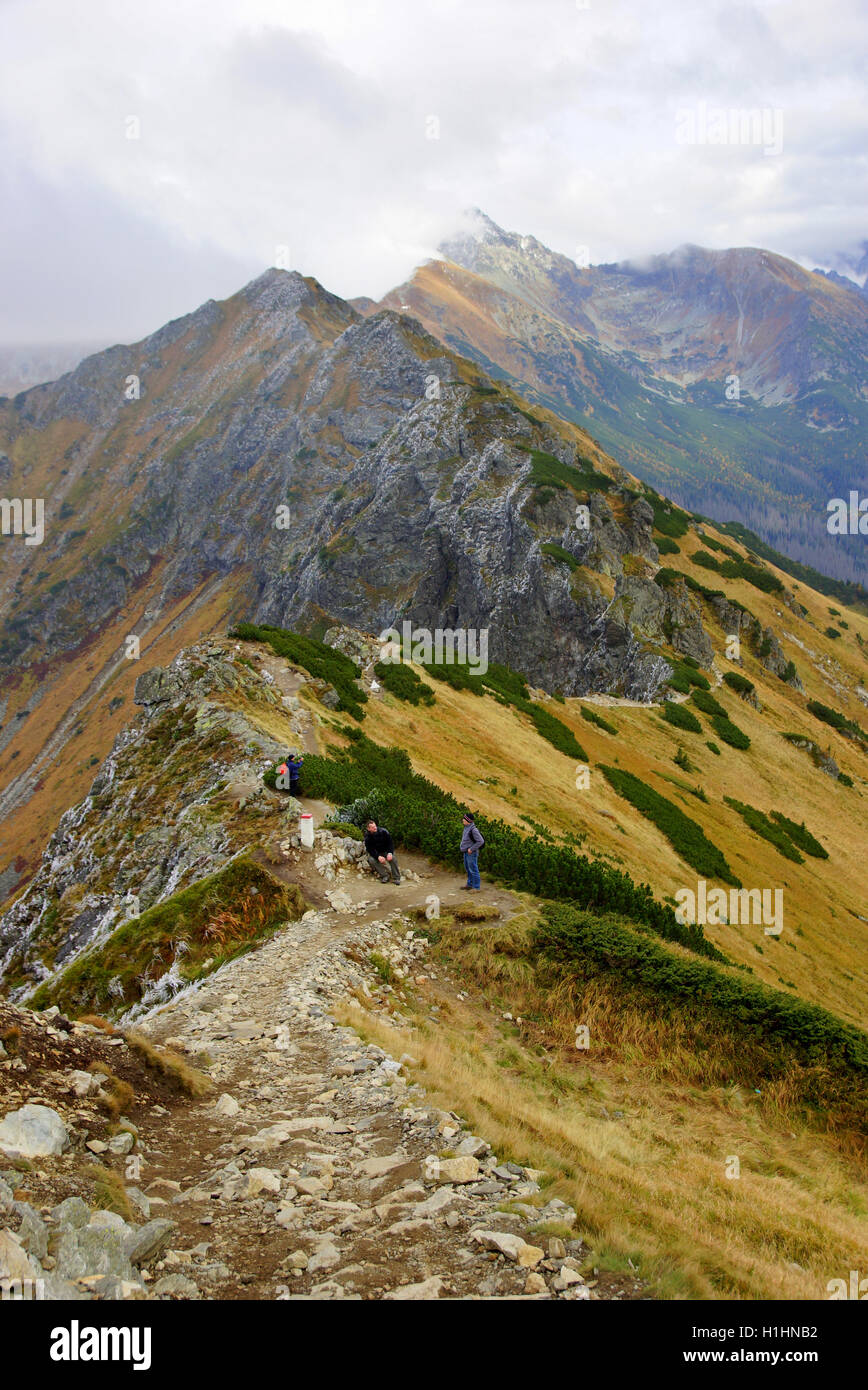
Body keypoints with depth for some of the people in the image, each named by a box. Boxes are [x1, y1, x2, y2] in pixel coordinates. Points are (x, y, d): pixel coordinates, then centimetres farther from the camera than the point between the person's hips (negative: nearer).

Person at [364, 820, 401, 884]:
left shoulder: (383, 831, -17)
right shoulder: (367, 837, -16)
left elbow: (390, 842, -11)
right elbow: (370, 850, -18)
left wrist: (390, 853, -27)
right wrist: (378, 857, -34)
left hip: (386, 851, -1)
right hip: (375, 853, 1)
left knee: (392, 858, -29)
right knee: (371, 860, -30)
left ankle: (396, 878, -17)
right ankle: (384, 876, -21)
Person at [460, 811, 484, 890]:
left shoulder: (473, 830, -22)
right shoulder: (466, 828, 6)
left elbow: (481, 841, -23)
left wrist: (471, 849, -19)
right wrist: (464, 847, 13)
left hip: (472, 853, -10)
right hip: (466, 852, 10)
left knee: (473, 870, -3)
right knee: (468, 869, 20)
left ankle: (476, 887, 4)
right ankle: (469, 884, 33)